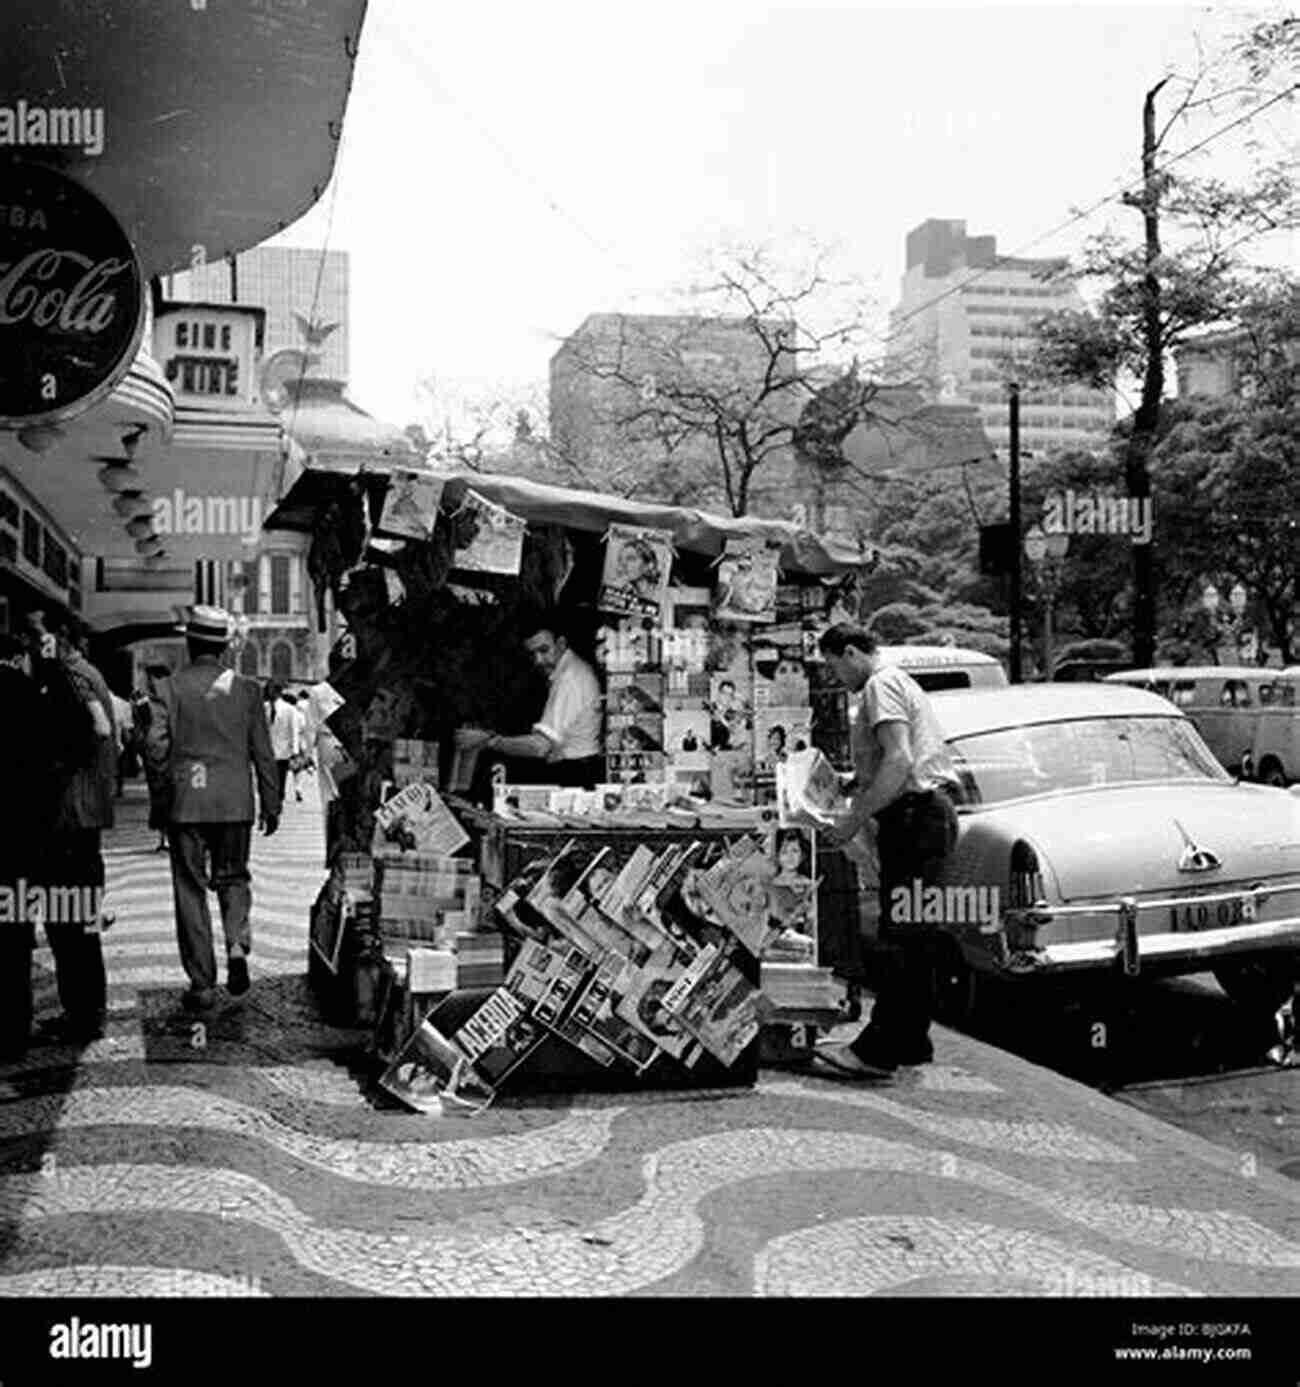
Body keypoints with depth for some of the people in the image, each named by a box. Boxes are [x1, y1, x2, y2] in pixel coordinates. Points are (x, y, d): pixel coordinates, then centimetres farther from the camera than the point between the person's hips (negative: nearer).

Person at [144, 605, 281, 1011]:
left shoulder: (171, 687, -4)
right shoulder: (246, 688, 1)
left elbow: (157, 744, -11)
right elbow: (263, 752, 2)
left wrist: (172, 775, 9)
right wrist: (271, 804, 10)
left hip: (186, 804, -1)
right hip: (235, 803, 1)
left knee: (191, 889, 7)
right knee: (233, 877, 18)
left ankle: (202, 983, 8)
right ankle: (237, 944, -8)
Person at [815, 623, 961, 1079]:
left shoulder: (882, 685, -8)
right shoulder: (899, 683, 24)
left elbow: (899, 761, -22)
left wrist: (856, 818, -19)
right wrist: (858, 801, 20)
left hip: (917, 816, -11)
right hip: (930, 814, 11)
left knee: (903, 937, -11)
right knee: (914, 937, 13)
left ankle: (878, 1050, -11)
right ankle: (912, 1042, 19)